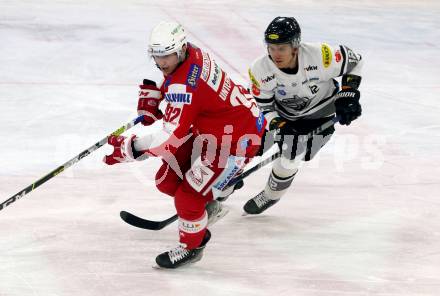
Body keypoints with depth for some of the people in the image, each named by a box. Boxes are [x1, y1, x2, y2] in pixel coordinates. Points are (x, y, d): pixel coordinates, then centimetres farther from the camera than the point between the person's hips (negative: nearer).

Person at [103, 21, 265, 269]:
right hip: (208, 127, 10)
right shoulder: (190, 54, -6)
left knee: (188, 196, -11)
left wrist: (130, 148, -35)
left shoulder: (184, 87, -34)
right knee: (167, 181, 10)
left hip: (237, 138, -10)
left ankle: (192, 247, 15)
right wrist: (152, 92, 6)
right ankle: (209, 207, 36)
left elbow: (173, 137, -37)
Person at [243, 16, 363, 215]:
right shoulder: (260, 70, -28)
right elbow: (264, 107, -16)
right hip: (282, 111, 3)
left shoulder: (320, 56, -35)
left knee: (290, 157, -16)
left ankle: (271, 195, 13)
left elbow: (354, 61, -16)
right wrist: (281, 127, -32)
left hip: (319, 113, -3)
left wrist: (348, 94, -19)